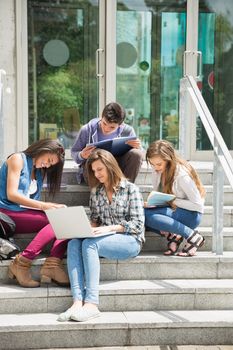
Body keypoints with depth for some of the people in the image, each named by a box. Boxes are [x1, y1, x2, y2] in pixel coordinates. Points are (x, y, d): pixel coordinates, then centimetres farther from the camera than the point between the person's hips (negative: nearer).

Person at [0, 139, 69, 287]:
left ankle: (52, 264, -34)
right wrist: (43, 205, -19)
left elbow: (34, 200, 13)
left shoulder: (40, 171, 22)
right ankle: (22, 264, -27)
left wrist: (51, 207, -8)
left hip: (26, 214, 7)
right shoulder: (18, 159, -1)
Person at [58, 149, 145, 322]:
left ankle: (91, 304, -36)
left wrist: (108, 228, -17)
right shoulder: (96, 192, 16)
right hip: (106, 239, 5)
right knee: (74, 243, -26)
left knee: (89, 244, -32)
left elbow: (137, 224, -6)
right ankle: (78, 302, -37)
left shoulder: (131, 189, 0)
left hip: (130, 240, -5)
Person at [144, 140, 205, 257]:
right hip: (172, 210, 7)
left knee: (146, 214, -30)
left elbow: (198, 205, -17)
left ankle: (192, 236, -22)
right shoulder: (157, 170, -2)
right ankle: (172, 235, -14)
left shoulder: (182, 175, -21)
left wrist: (173, 200, -22)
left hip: (191, 215, -7)